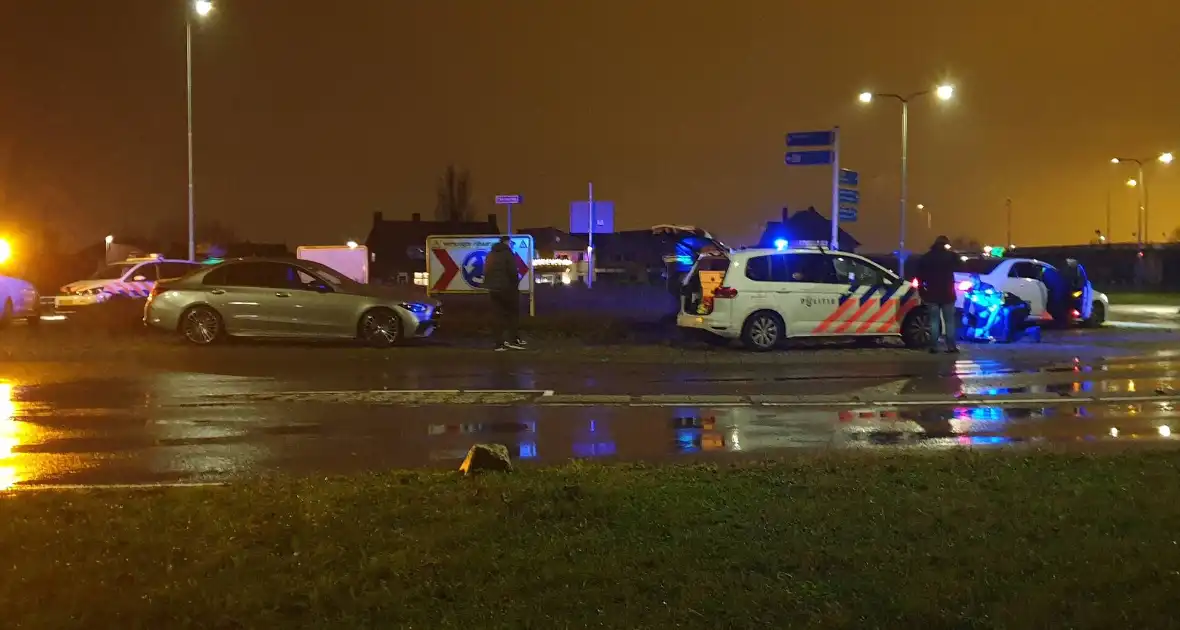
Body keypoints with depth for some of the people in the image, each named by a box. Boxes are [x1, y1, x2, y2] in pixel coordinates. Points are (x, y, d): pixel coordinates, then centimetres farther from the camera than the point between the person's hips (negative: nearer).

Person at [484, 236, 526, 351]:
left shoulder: (490, 254, 16)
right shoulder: (507, 253, -9)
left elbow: (486, 272, 16)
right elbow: (512, 271, -15)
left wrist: (489, 284, 17)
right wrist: (516, 283, -2)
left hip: (493, 288, 6)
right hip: (507, 287, -6)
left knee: (498, 315, 5)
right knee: (513, 313, 6)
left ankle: (499, 343, 2)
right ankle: (514, 339, 0)